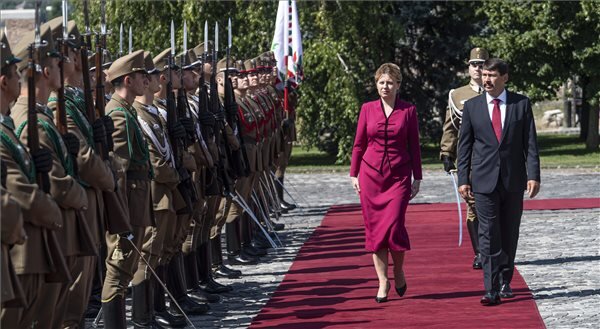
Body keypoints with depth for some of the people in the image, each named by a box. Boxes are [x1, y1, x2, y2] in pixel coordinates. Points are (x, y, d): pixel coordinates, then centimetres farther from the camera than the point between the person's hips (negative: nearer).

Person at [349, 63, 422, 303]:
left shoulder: (408, 110, 2)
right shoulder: (367, 109, 5)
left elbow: (414, 146, 5)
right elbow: (358, 144, 9)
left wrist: (417, 177, 4)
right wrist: (354, 174, 5)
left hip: (399, 175, -2)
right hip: (371, 174, 2)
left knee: (394, 226, -12)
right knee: (374, 227, 1)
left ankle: (398, 271, 14)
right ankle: (383, 281, 9)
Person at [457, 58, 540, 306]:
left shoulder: (521, 104, 2)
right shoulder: (472, 106, 4)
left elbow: (530, 143, 1)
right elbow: (464, 146, 6)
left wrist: (533, 175, -7)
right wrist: (463, 179, -1)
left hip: (513, 179, 1)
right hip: (484, 180, -1)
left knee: (510, 233, 10)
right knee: (488, 234, -7)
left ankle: (505, 281, 25)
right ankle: (491, 289, -10)